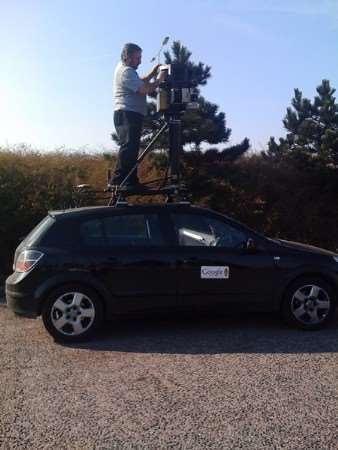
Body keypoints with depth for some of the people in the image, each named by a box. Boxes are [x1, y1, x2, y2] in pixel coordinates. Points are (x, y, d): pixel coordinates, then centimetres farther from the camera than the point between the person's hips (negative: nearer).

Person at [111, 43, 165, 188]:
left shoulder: (125, 68, 24)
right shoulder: (126, 71, -9)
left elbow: (140, 82, 27)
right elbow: (144, 89, -18)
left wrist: (152, 73, 15)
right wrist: (158, 81, -4)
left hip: (131, 115, 11)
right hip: (127, 114, -11)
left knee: (132, 149, 7)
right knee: (128, 147, -19)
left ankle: (131, 181, 6)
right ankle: (117, 181, -24)